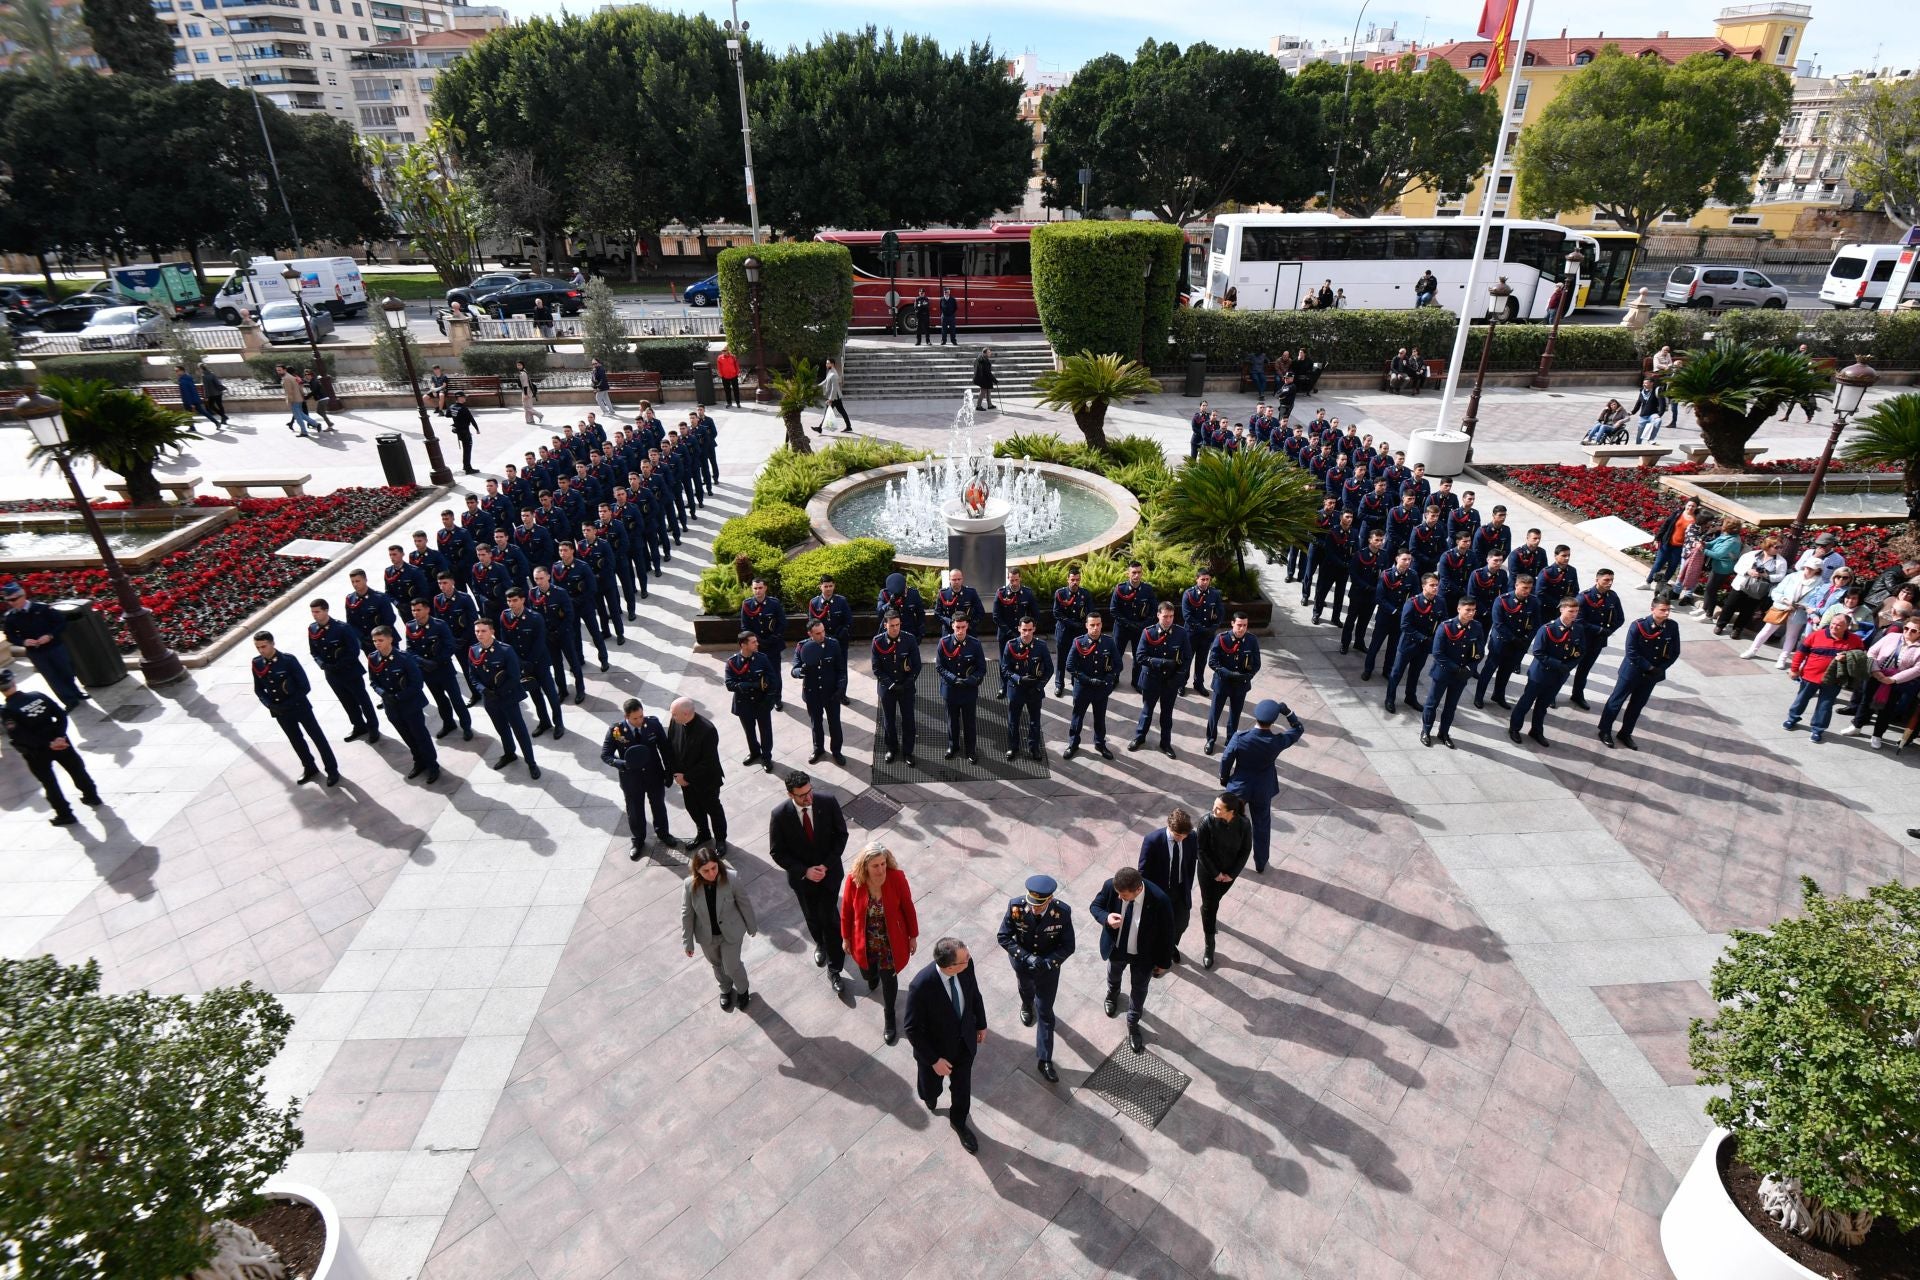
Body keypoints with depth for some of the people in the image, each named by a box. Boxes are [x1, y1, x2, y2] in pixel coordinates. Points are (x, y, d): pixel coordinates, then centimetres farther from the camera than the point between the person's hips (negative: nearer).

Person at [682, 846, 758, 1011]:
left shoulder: (730, 879, -29)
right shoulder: (691, 885, -25)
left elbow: (744, 903, -13)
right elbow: (687, 913, -10)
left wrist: (752, 927, 1)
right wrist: (687, 942, -2)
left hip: (731, 932, -2)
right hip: (707, 936, 2)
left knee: (732, 966, 10)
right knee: (717, 965, 25)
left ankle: (743, 990, 45)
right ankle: (726, 989, 57)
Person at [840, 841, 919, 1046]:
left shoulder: (896, 877, -26)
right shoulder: (854, 880, -25)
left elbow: (908, 908, -11)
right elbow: (846, 910, -8)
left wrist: (913, 936, -1)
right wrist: (846, 937, 4)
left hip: (891, 941, -1)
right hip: (864, 941, 1)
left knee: (888, 978, 14)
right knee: (867, 974, 24)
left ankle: (890, 1016, 42)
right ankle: (873, 978, 63)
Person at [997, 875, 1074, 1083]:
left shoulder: (1062, 912, -31)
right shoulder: (1016, 906, -31)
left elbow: (1068, 946, -19)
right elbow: (1004, 937, -19)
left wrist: (1047, 962, -32)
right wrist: (1026, 957, -30)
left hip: (1049, 967, -2)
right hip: (1022, 963, 2)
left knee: (1045, 1013, 6)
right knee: (1026, 989, 33)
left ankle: (1044, 1060, 23)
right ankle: (1027, 1004, 69)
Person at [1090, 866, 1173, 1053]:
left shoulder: (1159, 900, -38)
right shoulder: (1111, 885, -31)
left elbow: (1166, 933, -20)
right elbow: (1095, 906, -11)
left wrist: (1163, 962, -6)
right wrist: (1106, 918, -34)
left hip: (1143, 955, -3)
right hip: (1116, 948, 3)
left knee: (1138, 990, 23)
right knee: (1113, 975, 34)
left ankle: (1133, 1024, 51)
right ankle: (1112, 993, 70)